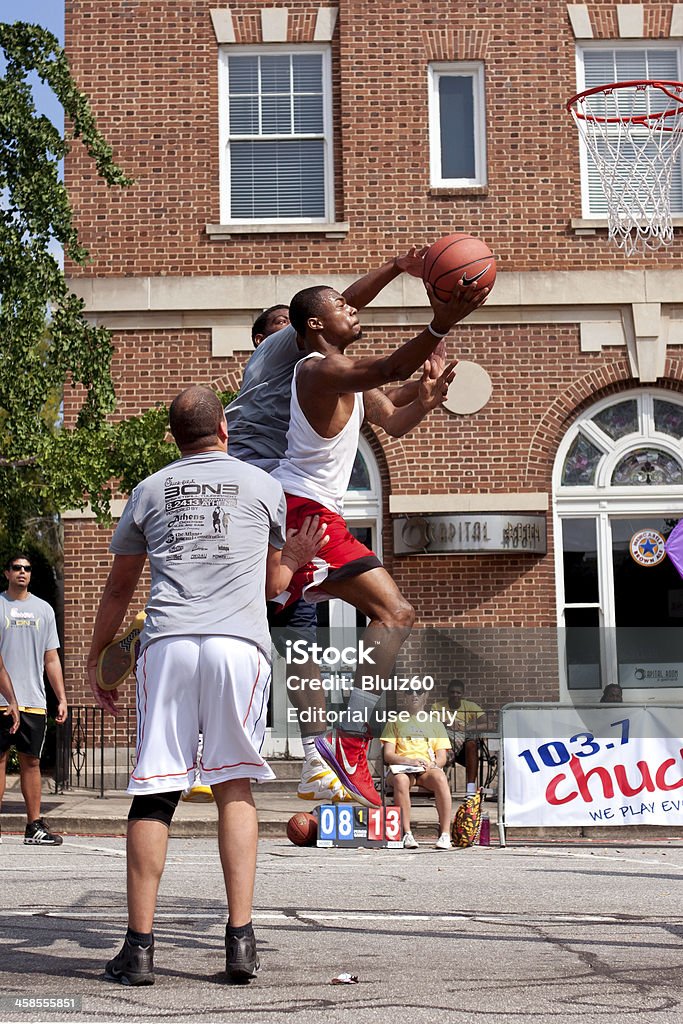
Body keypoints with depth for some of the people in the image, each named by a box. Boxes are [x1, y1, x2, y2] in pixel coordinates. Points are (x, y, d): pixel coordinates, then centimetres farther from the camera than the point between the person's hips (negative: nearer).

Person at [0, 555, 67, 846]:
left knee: (31, 762, 5)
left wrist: (62, 698, 11)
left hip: (34, 701, 3)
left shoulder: (43, 609, 14)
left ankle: (35, 826, 8)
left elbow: (51, 659, 16)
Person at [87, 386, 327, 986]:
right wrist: (295, 559, 41)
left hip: (167, 644, 1)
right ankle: (240, 939, 0)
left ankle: (139, 947, -1)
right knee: (235, 786, 6)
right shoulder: (262, 486, 18)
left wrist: (97, 659, 30)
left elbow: (120, 587, 22)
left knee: (154, 792, 1)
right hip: (240, 644, 0)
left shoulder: (150, 491, 19)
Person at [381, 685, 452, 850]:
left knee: (440, 778, -36)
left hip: (428, 769, 1)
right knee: (401, 780, -38)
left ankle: (445, 834, -36)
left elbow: (442, 758, 14)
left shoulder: (435, 724, 24)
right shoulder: (396, 722, 20)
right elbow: (388, 755, 7)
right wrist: (411, 761, -11)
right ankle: (407, 834, -38)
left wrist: (432, 764, -11)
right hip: (400, 767, -1)